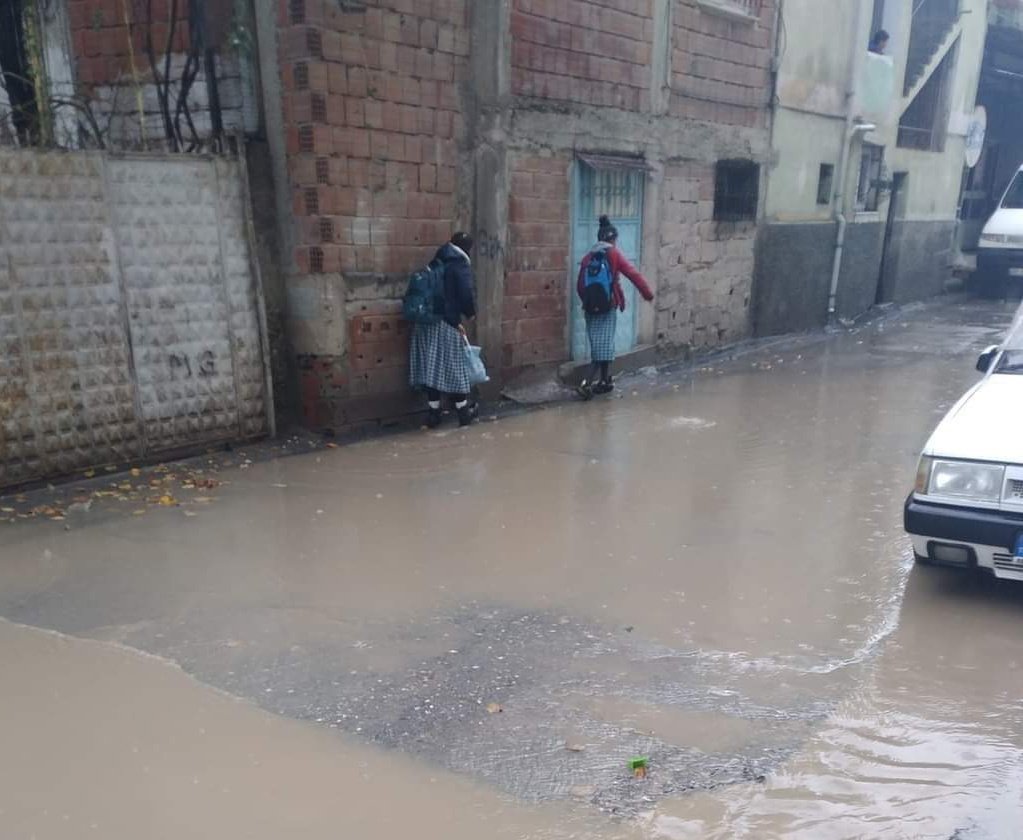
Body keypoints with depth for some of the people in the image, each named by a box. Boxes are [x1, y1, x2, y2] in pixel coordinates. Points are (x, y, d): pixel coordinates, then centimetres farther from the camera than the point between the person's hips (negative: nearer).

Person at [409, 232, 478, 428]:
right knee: (453, 367, 3)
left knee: (431, 366, 7)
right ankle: (463, 412, 14)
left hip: (427, 321, 7)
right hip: (445, 323, -6)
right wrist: (470, 313, 5)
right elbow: (466, 293, -17)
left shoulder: (437, 262, 17)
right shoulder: (461, 264, -6)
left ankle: (434, 413, 12)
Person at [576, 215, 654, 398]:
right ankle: (588, 383, -11)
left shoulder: (588, 257, 8)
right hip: (608, 307, -5)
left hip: (591, 307, 5)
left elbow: (580, 285, 8)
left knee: (599, 346, 14)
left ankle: (605, 381, 21)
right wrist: (648, 293, 7)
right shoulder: (614, 254, -3)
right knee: (604, 347, -2)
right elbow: (634, 274, -5)